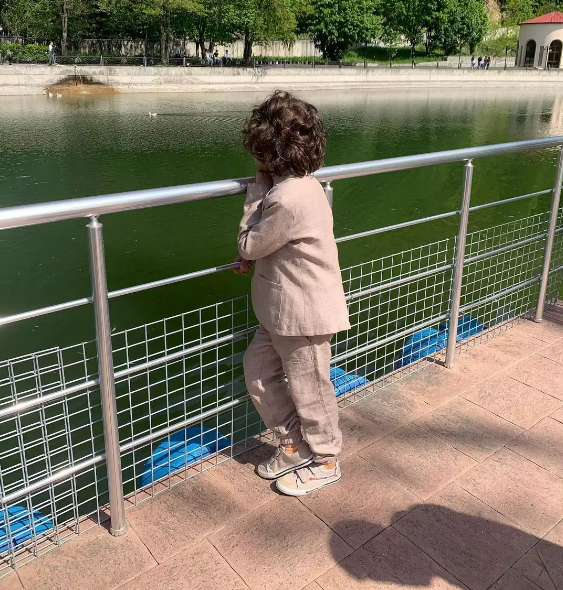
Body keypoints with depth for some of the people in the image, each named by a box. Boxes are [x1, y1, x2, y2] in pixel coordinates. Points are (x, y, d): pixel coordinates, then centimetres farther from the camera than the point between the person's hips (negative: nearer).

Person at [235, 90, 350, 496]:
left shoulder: (287, 198, -29)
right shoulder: (299, 184, 2)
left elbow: (249, 245, -15)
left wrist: (258, 189, -11)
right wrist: (250, 254, -4)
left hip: (303, 313, -10)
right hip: (282, 309, 10)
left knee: (308, 389, 9)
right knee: (258, 372, 19)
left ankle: (324, 462, 32)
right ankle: (293, 443, 35)